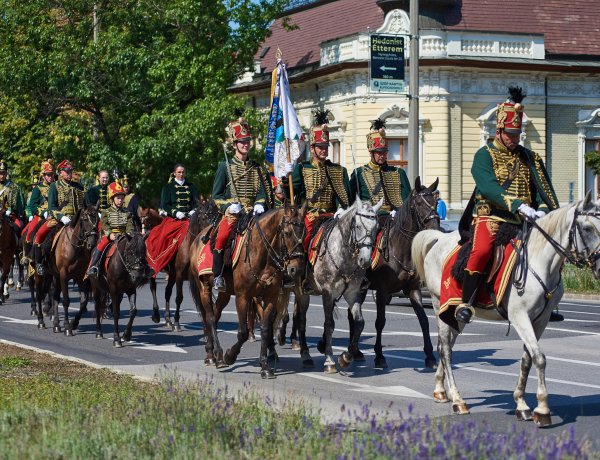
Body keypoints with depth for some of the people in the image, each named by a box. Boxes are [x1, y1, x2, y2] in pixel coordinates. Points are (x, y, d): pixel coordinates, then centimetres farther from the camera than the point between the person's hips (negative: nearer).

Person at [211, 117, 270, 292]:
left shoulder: (257, 168, 17)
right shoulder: (225, 166, 6)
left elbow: (262, 191, 15)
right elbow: (216, 195, 5)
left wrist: (260, 205, -6)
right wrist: (229, 206, -11)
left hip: (253, 214, 4)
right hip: (232, 214, -3)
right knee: (221, 238, -28)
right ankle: (218, 276, -14)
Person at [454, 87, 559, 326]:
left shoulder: (530, 158, 18)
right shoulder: (485, 155, 1)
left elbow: (543, 188, 9)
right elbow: (489, 187, -16)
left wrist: (543, 210, -14)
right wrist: (518, 205, -29)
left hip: (523, 221, 6)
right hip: (490, 217, -6)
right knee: (482, 250, -33)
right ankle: (465, 302, -24)